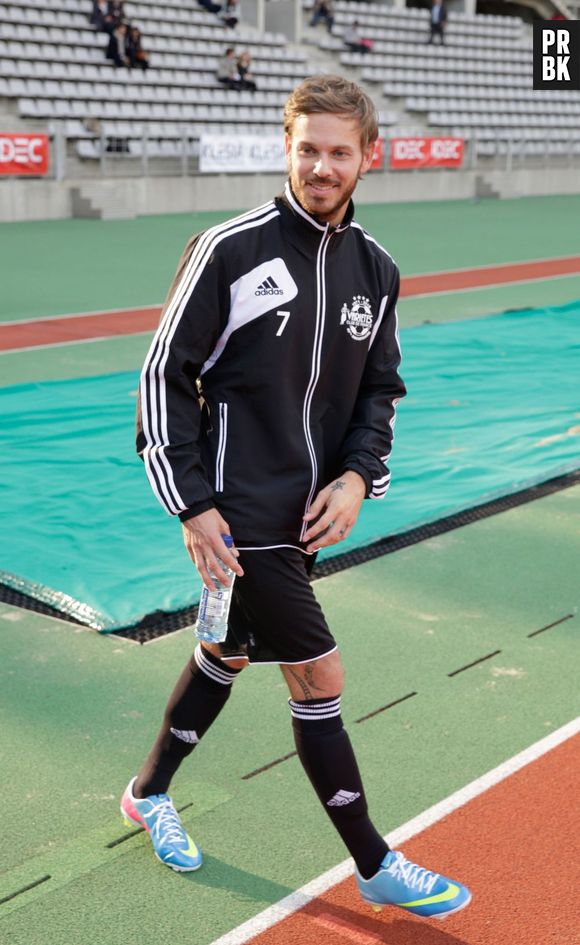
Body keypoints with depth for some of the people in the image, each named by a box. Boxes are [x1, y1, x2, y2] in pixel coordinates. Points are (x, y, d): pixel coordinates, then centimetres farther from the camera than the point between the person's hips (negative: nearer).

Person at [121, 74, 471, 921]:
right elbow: (165, 376, -10)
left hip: (308, 510, 7)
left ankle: (150, 792, 44)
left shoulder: (376, 271, 4)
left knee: (229, 652, 21)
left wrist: (358, 476, -4)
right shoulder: (230, 249, -13)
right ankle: (377, 868, 15)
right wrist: (192, 504, -14)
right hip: (240, 515, -6)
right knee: (319, 678, -2)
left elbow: (380, 388, 13)